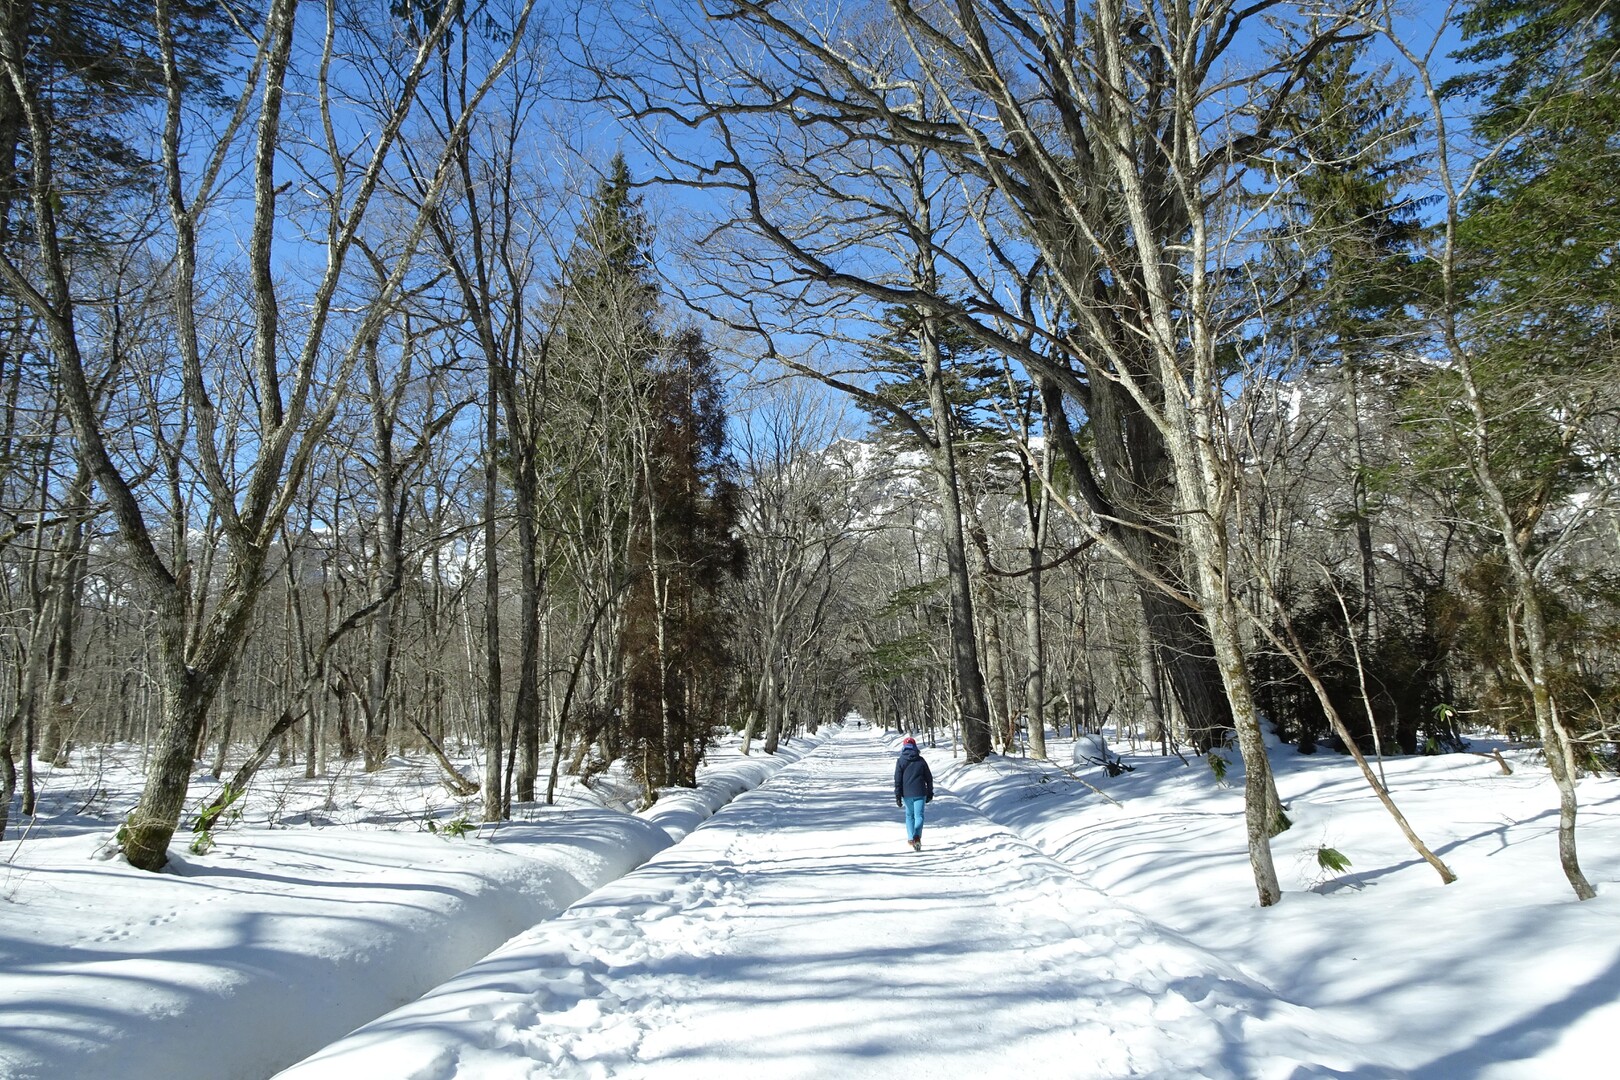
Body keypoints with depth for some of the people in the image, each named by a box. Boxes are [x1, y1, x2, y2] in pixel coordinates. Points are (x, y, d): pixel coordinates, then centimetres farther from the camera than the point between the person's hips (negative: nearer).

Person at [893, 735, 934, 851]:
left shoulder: (900, 761, -1)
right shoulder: (921, 760, 4)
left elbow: (898, 779, -4)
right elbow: (929, 778, 9)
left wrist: (898, 796, -1)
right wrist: (930, 793, 18)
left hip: (906, 793, 0)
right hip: (920, 793, 0)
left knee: (909, 815, 17)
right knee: (919, 815, -1)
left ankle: (911, 838, 12)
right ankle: (917, 836, -24)